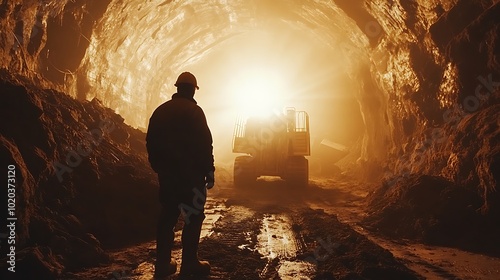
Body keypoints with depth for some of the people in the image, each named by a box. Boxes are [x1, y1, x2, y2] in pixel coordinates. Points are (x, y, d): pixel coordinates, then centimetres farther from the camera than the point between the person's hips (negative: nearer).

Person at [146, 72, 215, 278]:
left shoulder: (160, 111, 10)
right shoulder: (194, 111, -9)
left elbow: (151, 142, 13)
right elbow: (204, 143, -14)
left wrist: (158, 167, 20)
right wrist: (209, 171, -8)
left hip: (166, 173, 6)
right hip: (191, 173, -6)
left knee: (168, 215, 11)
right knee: (193, 216, 1)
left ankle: (163, 263, 14)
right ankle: (189, 263, 3)